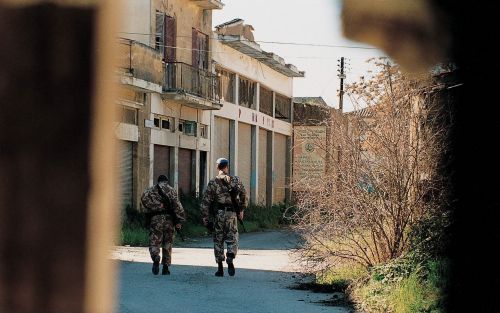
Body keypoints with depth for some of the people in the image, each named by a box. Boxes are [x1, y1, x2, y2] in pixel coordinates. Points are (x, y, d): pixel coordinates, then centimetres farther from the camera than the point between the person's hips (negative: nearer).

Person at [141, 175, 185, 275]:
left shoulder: (151, 190, 11)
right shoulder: (171, 190, 10)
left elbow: (144, 198, -11)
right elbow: (177, 205, -1)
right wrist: (179, 221, -2)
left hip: (155, 218, -1)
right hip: (168, 218, 1)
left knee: (154, 242, -1)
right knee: (167, 243, 11)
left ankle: (156, 258, -32)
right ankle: (165, 267, 8)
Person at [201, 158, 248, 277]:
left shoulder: (213, 183, -3)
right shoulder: (236, 180, 3)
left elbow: (206, 201, -5)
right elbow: (244, 196, 9)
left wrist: (205, 217, 1)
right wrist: (241, 210, 21)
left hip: (218, 214, -1)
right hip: (232, 214, 1)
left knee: (218, 241, 9)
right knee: (232, 240, 8)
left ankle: (220, 268, 9)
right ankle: (230, 261, -16)